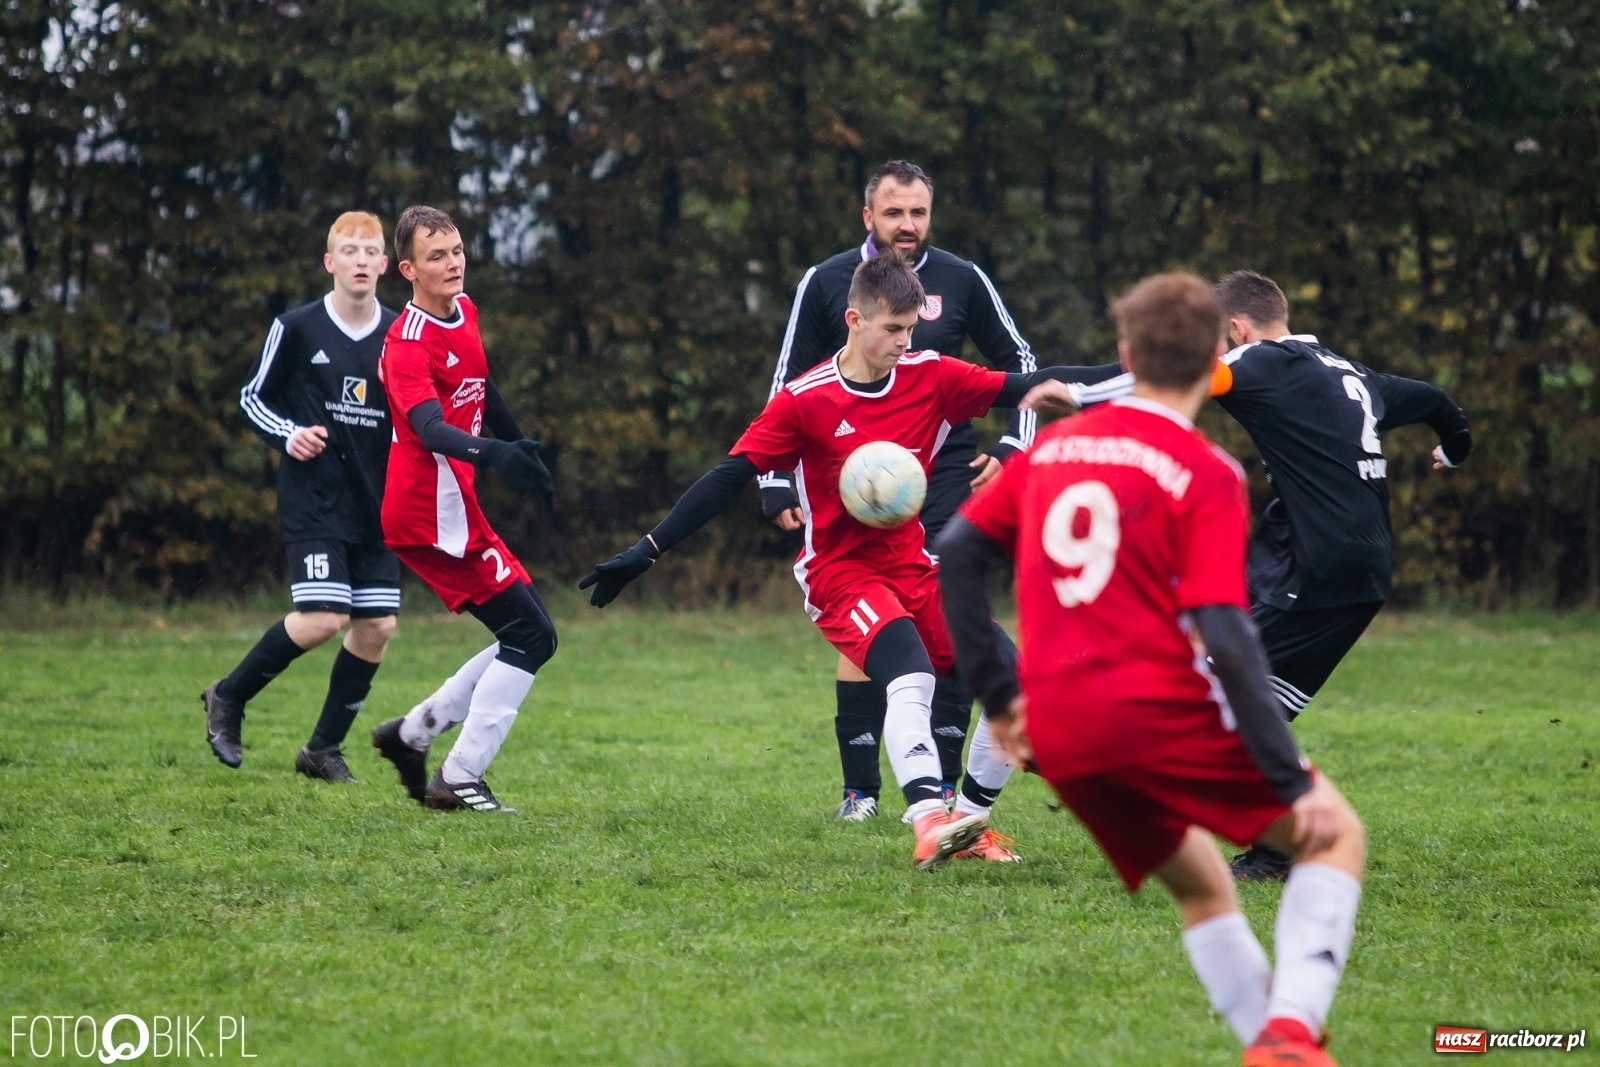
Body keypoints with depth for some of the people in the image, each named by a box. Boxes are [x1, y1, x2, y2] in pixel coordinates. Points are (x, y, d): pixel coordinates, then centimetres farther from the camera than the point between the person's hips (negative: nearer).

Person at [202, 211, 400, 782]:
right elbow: (252, 398, 6)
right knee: (322, 618, -17)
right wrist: (288, 434, -12)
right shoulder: (296, 328, -4)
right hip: (313, 499, -4)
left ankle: (323, 749, 13)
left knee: (377, 625, -2)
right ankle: (227, 697, 6)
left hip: (377, 505, 4)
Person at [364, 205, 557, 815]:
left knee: (526, 636, 12)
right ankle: (459, 780, -7)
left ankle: (413, 732, 15)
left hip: (457, 509, 9)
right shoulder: (407, 344, -18)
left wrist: (525, 448, 38)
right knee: (532, 636, -10)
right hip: (434, 515, -9)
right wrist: (493, 454, -51)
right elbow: (430, 429, -34)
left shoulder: (465, 312, 10)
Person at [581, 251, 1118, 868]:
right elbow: (730, 477, -11)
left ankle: (970, 822, 10)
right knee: (911, 679, -32)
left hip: (913, 567, 5)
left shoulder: (932, 377, -1)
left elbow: (1026, 387, -1)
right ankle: (930, 823, -42)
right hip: (840, 572, -5)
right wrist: (646, 551, -15)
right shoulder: (805, 400, -11)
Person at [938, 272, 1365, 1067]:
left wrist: (996, 693, 19)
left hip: (1058, 739, 6)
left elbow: (956, 552, 13)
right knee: (1333, 834, 5)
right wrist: (1293, 782, -11)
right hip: (1160, 712, -6)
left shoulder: (1053, 445, 13)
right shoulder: (1205, 473, -5)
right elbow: (1225, 637, -13)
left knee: (1202, 886, 23)